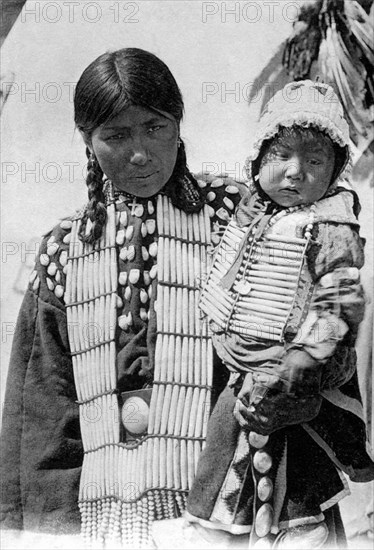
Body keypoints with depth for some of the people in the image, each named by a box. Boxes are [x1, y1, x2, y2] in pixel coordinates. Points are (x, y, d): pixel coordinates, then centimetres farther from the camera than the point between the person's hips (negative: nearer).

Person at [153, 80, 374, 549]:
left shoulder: (333, 233, -18)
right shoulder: (251, 209, 3)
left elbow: (335, 311, -22)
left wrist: (293, 370, -27)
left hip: (289, 390, -7)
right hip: (241, 378, 7)